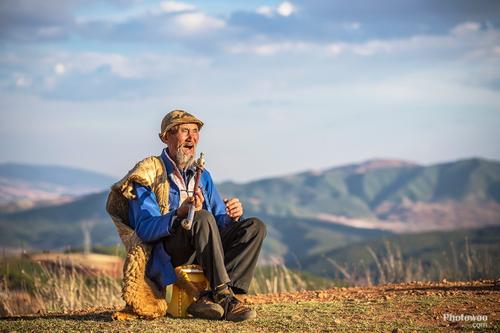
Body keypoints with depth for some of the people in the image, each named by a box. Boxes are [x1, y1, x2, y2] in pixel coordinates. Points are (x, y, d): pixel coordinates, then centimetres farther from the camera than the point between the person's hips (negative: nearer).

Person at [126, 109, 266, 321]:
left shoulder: (202, 177, 21)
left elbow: (219, 222, 16)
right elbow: (144, 229, -13)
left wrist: (231, 215, -9)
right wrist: (179, 214, -31)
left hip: (202, 253, 7)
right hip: (166, 255, -7)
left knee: (254, 227, -13)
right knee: (203, 218, -33)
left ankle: (209, 299, -29)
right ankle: (224, 298, -36)